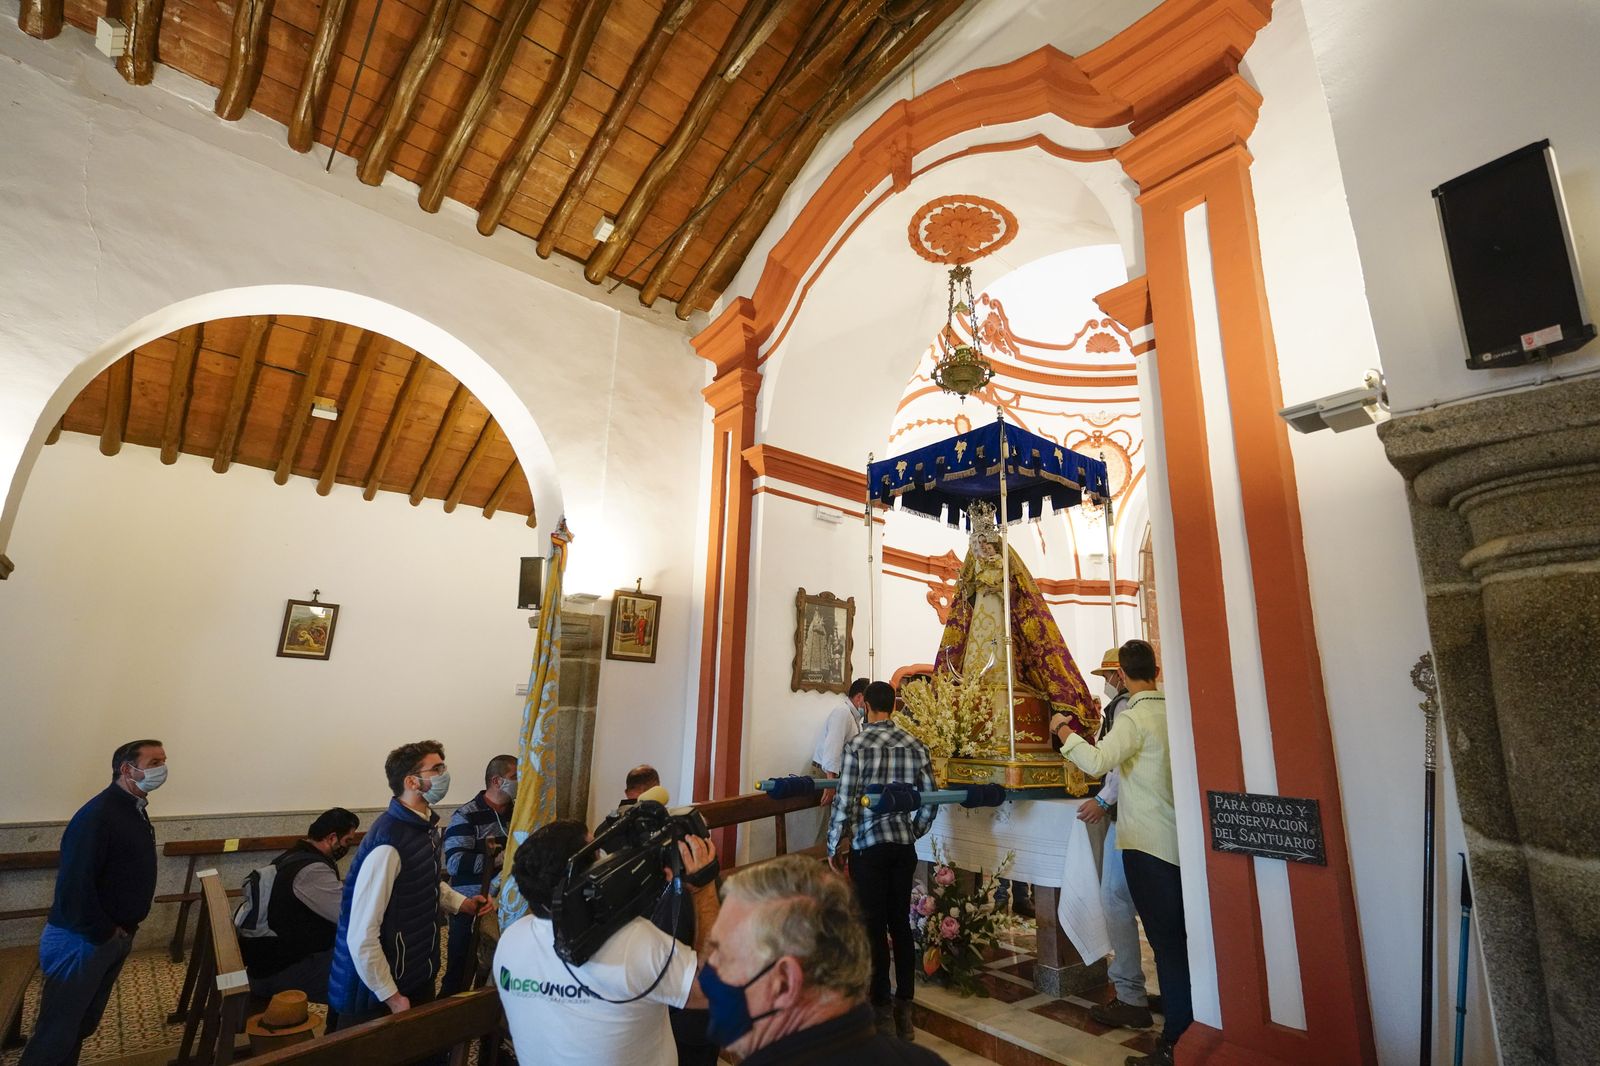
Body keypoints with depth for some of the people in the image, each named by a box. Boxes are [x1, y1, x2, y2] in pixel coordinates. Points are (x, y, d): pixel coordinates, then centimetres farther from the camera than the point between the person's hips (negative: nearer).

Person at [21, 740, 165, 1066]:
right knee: (57, 1034, 5)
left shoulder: (134, 811, 5)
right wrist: (104, 934, -19)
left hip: (115, 938, 9)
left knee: (82, 1026, 21)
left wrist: (122, 931, 8)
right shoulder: (98, 815, -25)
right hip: (81, 942, -9)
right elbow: (74, 885, -28)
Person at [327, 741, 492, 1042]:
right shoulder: (389, 843, -29)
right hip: (383, 988, -8)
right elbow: (361, 938, -26)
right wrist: (392, 997, -17)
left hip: (419, 975, 8)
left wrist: (463, 903, 3)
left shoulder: (425, 825, -1)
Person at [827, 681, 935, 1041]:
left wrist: (834, 846, -1)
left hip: (868, 846, -4)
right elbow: (930, 798, 3)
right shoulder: (914, 744, 1)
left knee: (874, 926, 7)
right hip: (904, 846, 4)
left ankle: (883, 1011, 16)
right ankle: (904, 1008, 24)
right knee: (900, 923, 15)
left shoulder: (857, 744, -12)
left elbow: (845, 801, -13)